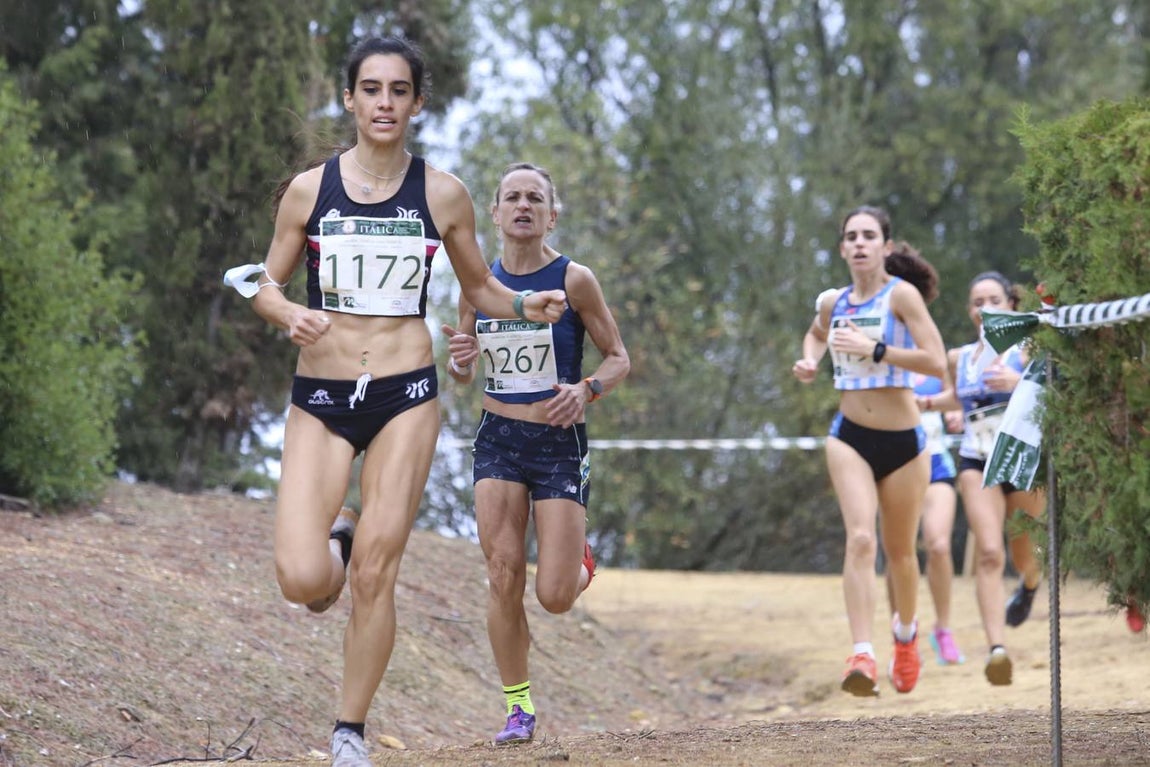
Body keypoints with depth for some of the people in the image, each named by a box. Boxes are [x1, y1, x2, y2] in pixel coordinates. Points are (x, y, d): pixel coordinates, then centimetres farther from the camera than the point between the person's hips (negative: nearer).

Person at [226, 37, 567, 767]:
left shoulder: (443, 194, 2)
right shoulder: (309, 190, 1)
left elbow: (478, 285, 15)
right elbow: (265, 285, 9)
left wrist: (526, 306, -6)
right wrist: (288, 314, -14)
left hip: (405, 396, 0)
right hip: (320, 396, 0)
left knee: (375, 574, -3)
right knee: (303, 582, -13)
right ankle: (334, 540, 25)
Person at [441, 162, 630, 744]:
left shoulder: (574, 280, -8)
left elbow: (619, 358, -1)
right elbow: (463, 375, 12)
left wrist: (586, 390, -21)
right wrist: (459, 360, -11)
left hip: (560, 444, -3)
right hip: (498, 440, 3)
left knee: (554, 597, -7)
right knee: (504, 576, -7)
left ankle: (580, 564, 31)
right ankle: (517, 707, 8)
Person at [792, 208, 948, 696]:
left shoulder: (902, 294, -10)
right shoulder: (832, 302, 5)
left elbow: (936, 363, -20)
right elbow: (816, 333, 30)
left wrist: (874, 349, -25)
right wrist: (809, 360, 9)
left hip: (903, 441, -2)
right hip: (850, 437, 2)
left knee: (899, 550, 12)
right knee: (860, 538, -19)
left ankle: (906, 634, 42)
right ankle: (862, 657, -28)